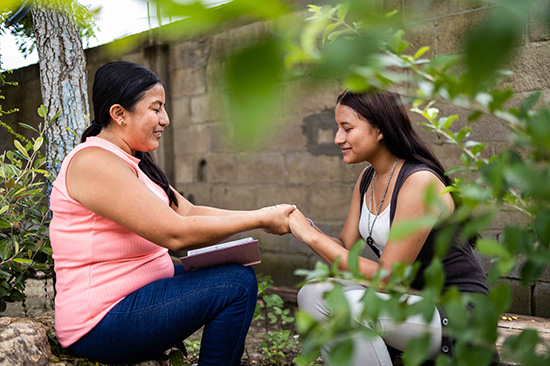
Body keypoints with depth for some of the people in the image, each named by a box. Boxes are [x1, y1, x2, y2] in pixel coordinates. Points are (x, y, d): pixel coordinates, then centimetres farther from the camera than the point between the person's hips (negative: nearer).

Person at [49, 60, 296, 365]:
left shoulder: (132, 163, 13)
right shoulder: (94, 162, -19)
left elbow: (190, 213, 8)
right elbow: (175, 233, -25)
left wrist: (263, 215, -2)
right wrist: (259, 220, -18)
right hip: (101, 322, -10)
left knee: (233, 272, 15)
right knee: (238, 284, -15)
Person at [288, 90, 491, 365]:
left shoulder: (419, 182, -22)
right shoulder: (368, 178, 6)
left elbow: (386, 277, -23)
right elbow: (345, 247, 4)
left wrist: (310, 235, -22)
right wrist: (300, 226, -13)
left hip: (458, 314, -8)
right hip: (414, 299, 8)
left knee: (346, 305, -29)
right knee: (312, 295, -11)